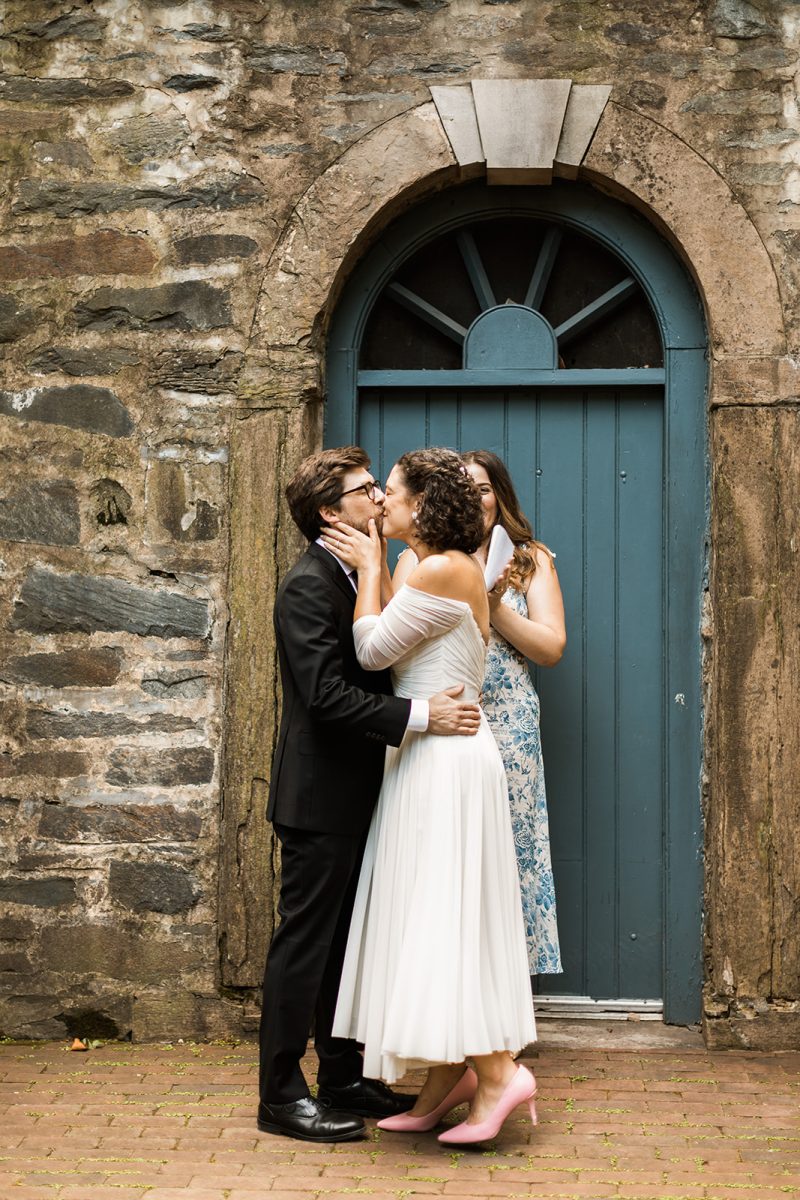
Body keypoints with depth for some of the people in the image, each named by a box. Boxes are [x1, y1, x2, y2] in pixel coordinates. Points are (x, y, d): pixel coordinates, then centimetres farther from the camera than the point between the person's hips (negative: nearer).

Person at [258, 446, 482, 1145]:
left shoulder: (358, 577, 13)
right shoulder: (310, 584, -16)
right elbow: (327, 693, -25)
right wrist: (423, 716, -26)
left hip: (351, 797, 9)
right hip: (320, 798, -9)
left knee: (344, 943, 16)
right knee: (305, 944, -1)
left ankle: (343, 1080, 27)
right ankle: (282, 1096, 9)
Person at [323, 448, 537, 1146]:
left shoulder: (444, 570, -15)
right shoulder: (449, 571, 16)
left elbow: (372, 649, -14)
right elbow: (393, 647, 14)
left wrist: (370, 569, -3)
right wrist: (375, 569, 12)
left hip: (446, 757, -10)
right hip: (428, 759, 10)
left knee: (443, 912, -8)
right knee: (434, 915, 11)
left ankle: (499, 1072, -6)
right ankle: (450, 1077, 17)